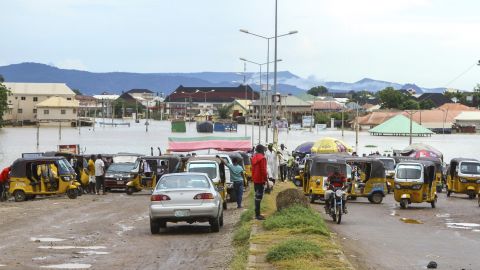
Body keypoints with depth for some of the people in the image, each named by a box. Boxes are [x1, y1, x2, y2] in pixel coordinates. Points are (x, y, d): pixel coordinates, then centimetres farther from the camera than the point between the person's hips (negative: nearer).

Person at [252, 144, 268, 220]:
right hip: (260, 180, -9)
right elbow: (263, 170, -18)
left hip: (255, 180, 9)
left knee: (257, 196, 15)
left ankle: (257, 213, 19)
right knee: (259, 197, -8)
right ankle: (257, 214, -9)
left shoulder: (254, 158, 12)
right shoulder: (262, 158, -15)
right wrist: (266, 179, -13)